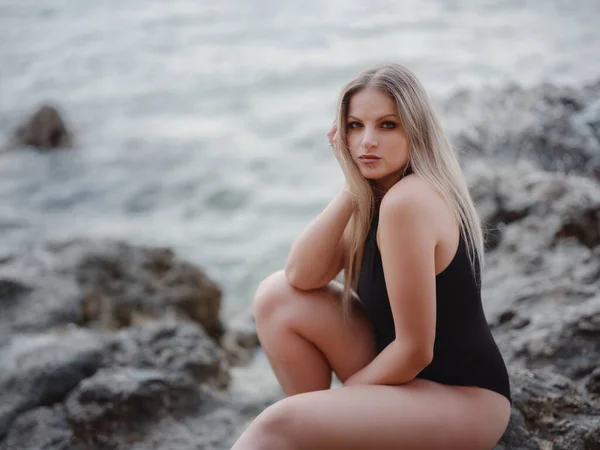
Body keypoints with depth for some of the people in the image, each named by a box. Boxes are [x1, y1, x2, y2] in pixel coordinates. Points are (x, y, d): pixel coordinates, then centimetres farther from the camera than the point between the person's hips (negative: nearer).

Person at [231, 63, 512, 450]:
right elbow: (301, 277, -5)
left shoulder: (407, 201, -24)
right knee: (277, 296, 1)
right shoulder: (375, 194, 4)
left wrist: (339, 396, -6)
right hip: (405, 373, 9)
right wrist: (352, 188, -11)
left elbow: (415, 350, -21)